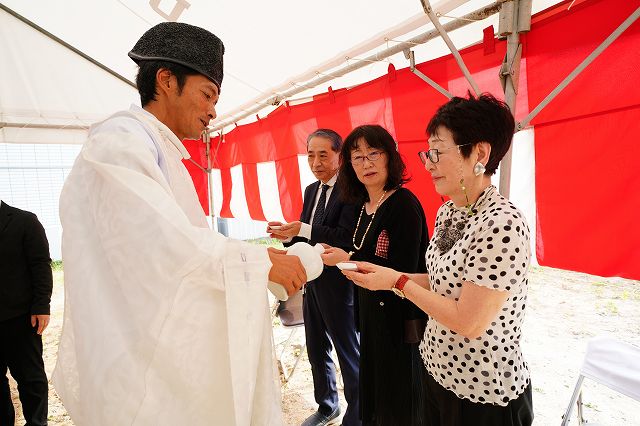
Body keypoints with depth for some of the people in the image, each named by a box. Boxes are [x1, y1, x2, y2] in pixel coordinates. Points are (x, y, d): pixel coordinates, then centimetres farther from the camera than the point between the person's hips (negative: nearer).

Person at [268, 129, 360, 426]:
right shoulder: (311, 190, 10)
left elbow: (346, 238, -24)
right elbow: (308, 236, 12)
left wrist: (304, 229, -31)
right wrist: (289, 234, -8)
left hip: (337, 283, -8)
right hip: (312, 280, 8)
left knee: (349, 353, 9)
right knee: (316, 350, 22)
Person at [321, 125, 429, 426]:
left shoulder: (404, 203, -20)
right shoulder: (363, 204, 5)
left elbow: (404, 271, -23)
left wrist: (348, 260, -20)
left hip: (399, 319, -8)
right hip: (371, 313, 8)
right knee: (372, 387, 24)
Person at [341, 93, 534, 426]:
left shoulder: (502, 224, -27)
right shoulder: (447, 212, -1)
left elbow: (468, 322, -27)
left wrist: (397, 281, -19)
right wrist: (386, 274, -4)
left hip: (485, 392, -7)